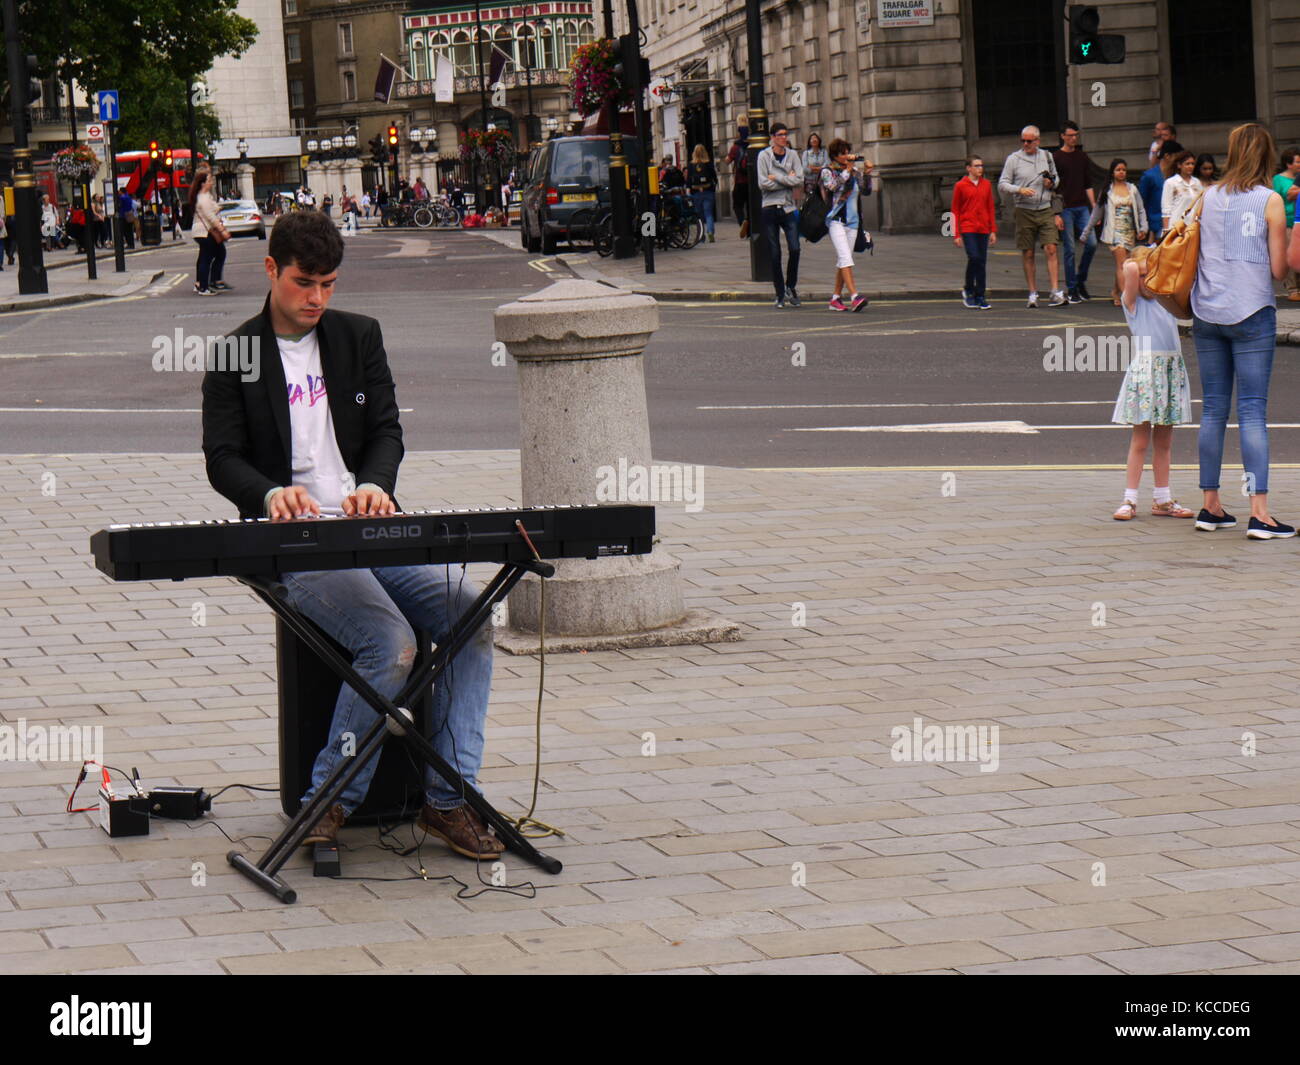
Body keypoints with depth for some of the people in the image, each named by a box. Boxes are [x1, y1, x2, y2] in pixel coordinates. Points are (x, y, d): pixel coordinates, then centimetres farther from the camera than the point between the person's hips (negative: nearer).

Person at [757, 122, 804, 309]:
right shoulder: (764, 155, -1)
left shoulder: (792, 155, 7)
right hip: (770, 208, -2)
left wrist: (776, 177, -10)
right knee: (774, 255, 1)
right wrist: (787, 180, -6)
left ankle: (791, 286, 10)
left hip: (788, 208, 2)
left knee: (795, 249, -12)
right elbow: (763, 184, -9)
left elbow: (799, 179, -6)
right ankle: (780, 294, 10)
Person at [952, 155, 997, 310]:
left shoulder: (987, 184, 10)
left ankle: (980, 297, 10)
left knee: (982, 262, 4)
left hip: (983, 230, 4)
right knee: (974, 258, -17)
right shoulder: (960, 186, 0)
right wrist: (956, 234, -3)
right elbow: (955, 211, 1)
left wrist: (993, 231, 8)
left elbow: (990, 208, 14)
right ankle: (968, 290, 4)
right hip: (968, 229, -4)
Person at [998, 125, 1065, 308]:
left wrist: (1052, 183, -1)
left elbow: (1057, 177, 23)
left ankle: (1056, 292, -12)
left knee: (1051, 250, -10)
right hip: (1024, 212, -1)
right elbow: (1002, 185, 0)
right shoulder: (1013, 159, 3)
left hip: (1046, 210, 1)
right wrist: (1019, 190, -16)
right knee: (1028, 254, 3)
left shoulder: (1046, 156, 11)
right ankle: (1033, 294, 11)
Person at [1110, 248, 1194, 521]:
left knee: (1164, 439, 10)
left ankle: (1162, 499, 17)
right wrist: (1135, 265, 1)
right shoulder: (1133, 301, -2)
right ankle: (1129, 501, 1)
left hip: (1172, 369, 5)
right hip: (1144, 368, -5)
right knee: (1140, 439, -3)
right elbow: (1130, 269, -18)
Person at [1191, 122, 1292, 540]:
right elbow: (1278, 269, -6)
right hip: (1252, 312, -4)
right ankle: (1259, 513, -10)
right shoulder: (1270, 201, -6)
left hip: (1207, 313, 4)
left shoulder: (1207, 198, 6)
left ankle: (1211, 505, 15)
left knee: (1213, 410, 11)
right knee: (1253, 411, -5)